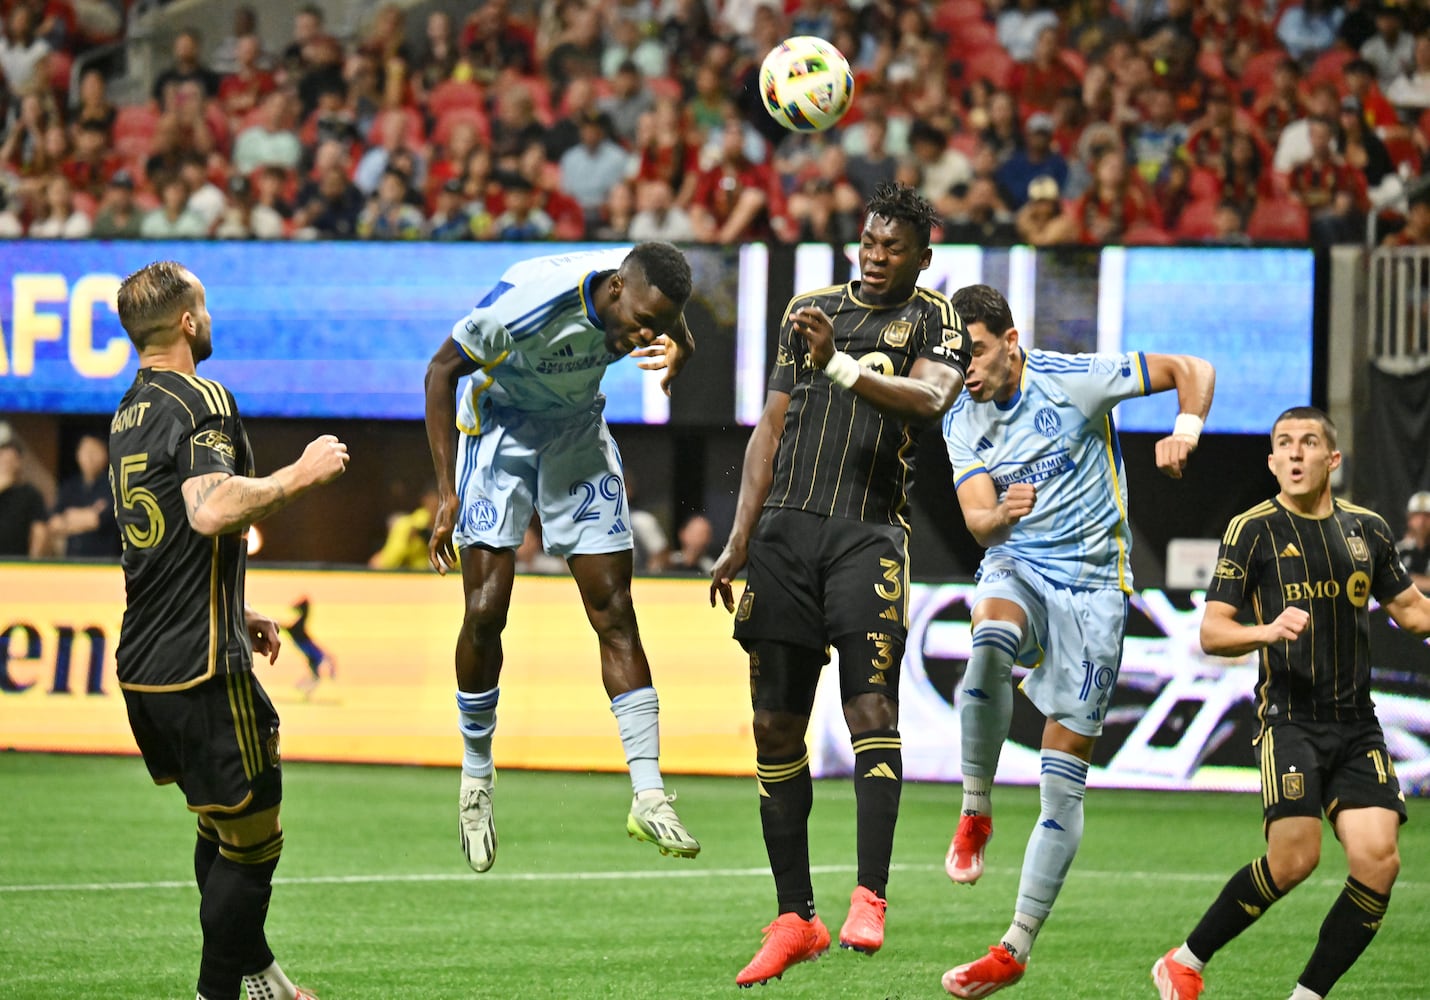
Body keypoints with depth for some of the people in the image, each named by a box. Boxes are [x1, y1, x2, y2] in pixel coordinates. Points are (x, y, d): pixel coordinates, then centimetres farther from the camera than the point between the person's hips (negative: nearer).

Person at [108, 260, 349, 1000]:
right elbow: (212, 512, -30)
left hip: (143, 661, 9)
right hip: (200, 665, -9)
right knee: (251, 838, -1)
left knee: (219, 825, 22)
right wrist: (300, 475, -16)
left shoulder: (129, 412, 15)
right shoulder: (203, 402, -13)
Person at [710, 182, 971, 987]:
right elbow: (773, 426, 19)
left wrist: (840, 365, -27)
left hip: (868, 534, -4)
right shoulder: (811, 310, 19)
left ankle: (871, 898, -21)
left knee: (872, 708, -18)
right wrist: (739, 538, 13)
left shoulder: (933, 319, 6)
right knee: (777, 726, 2)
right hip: (785, 528, 4)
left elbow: (929, 399, -15)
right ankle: (795, 919, 8)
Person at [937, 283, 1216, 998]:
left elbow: (1191, 370, -2)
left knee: (1064, 778, -4)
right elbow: (979, 524, -8)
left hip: (1093, 584, -2)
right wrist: (1003, 515, -32)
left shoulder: (1073, 380, -9)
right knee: (988, 644, -37)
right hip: (1016, 569, 2)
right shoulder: (961, 424, 2)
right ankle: (975, 815, -19)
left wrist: (1186, 431, -22)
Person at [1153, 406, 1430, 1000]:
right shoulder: (1254, 529, 0)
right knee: (1293, 860, -18)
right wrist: (1267, 632, -24)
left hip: (1357, 722, 4)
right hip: (1290, 718, -4)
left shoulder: (1367, 529, 12)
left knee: (1378, 861, -12)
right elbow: (1211, 632, -5)